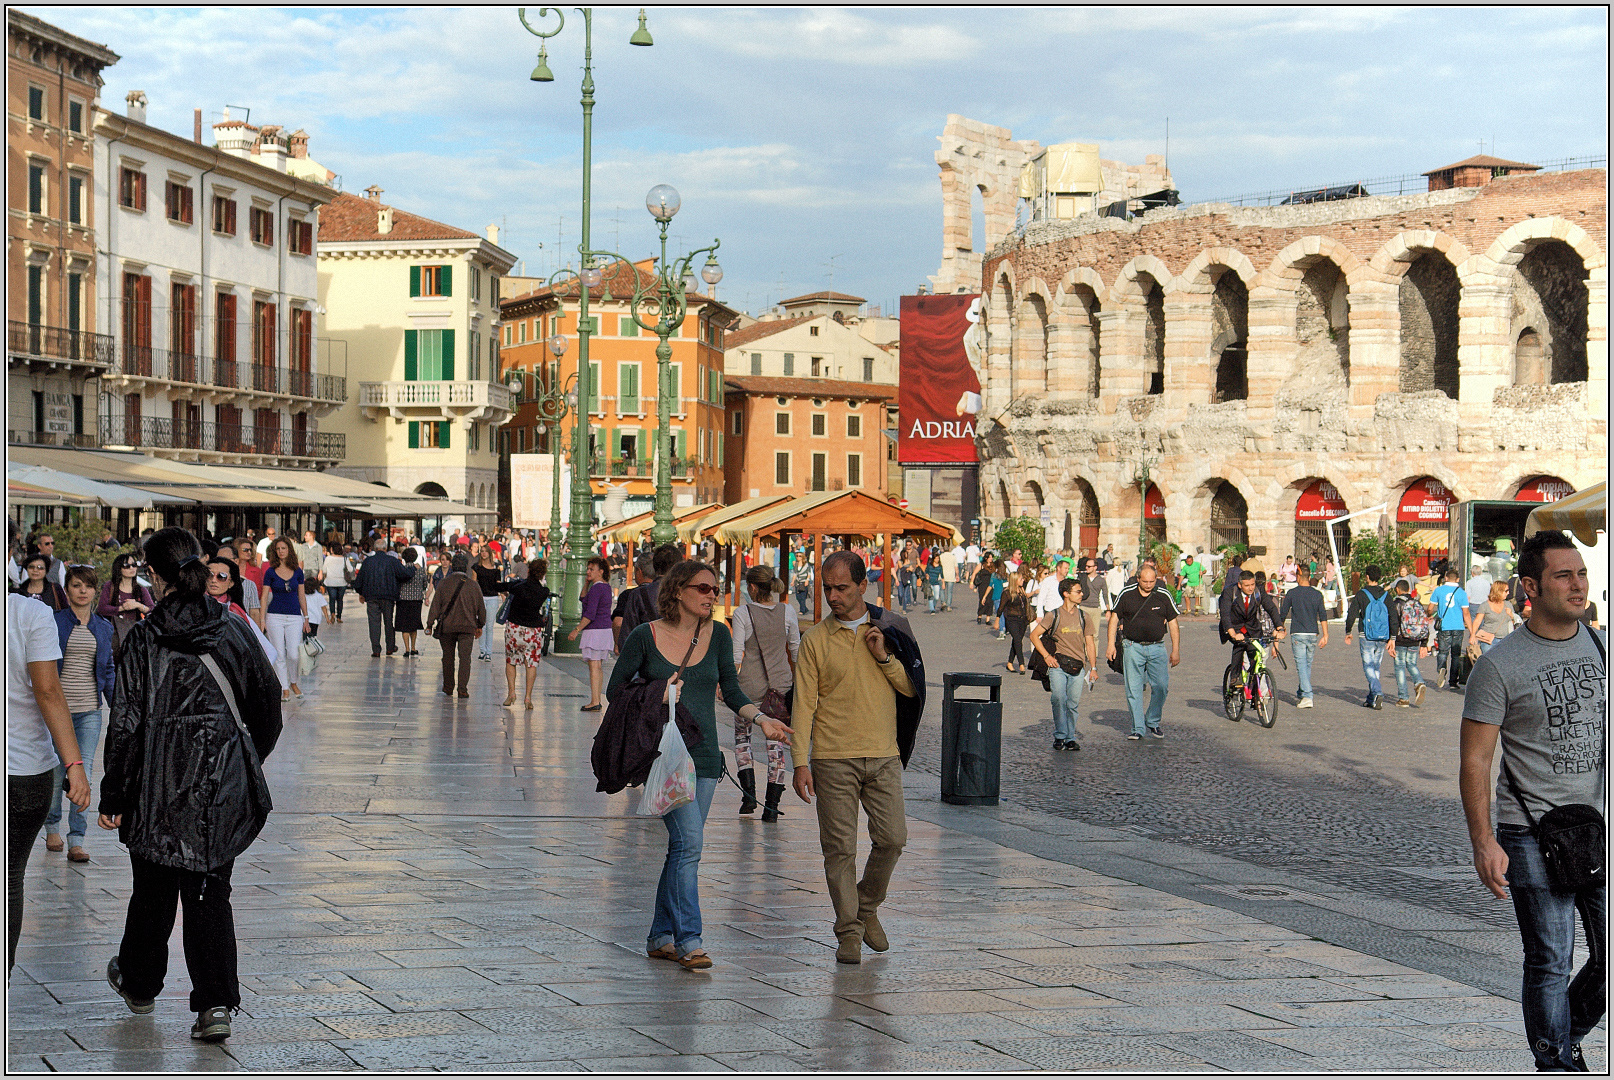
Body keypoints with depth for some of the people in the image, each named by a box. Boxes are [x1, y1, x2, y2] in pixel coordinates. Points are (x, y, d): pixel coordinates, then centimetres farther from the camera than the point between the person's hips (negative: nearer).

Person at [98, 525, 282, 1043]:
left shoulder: (144, 641, -11)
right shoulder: (234, 631, -2)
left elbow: (126, 723, -10)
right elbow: (266, 705, 6)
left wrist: (113, 796, -2)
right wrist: (249, 761, 23)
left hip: (162, 786, -2)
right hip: (226, 785, 2)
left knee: (153, 888, 17)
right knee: (210, 891, 8)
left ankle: (139, 984, 37)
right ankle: (215, 1004, -3)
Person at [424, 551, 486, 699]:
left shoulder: (445, 583, -2)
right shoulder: (472, 584, 0)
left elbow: (435, 604, -1)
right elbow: (481, 607, 9)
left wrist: (430, 624, 4)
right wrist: (480, 626, 22)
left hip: (446, 626, 1)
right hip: (467, 627, -1)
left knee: (448, 657, 13)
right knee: (465, 656, -2)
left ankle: (448, 687, 23)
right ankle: (462, 688, -14)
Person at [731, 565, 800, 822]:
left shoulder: (742, 613, -9)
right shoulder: (787, 612, 0)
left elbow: (736, 654, -10)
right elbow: (796, 649, 9)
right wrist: (796, 678, 24)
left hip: (750, 684, -2)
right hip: (781, 681, 2)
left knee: (742, 736, 17)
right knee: (776, 740, 5)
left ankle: (748, 791, 1)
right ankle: (771, 804, -1)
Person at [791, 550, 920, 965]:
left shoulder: (888, 629, 8)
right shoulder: (815, 640, 2)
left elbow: (912, 688, 8)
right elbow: (804, 703, 0)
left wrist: (884, 657, -8)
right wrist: (800, 762, -7)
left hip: (884, 756, 2)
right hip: (833, 759, -2)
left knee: (892, 838, -3)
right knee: (840, 847, -3)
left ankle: (868, 907, 21)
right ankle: (849, 931, 6)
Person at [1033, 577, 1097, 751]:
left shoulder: (1083, 616, 12)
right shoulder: (1054, 615, 3)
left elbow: (1089, 643, 16)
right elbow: (1034, 636, 7)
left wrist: (1093, 668, 10)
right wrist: (1046, 656, -2)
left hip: (1078, 667, 2)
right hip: (1058, 665, -2)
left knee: (1073, 703, 0)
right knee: (1059, 700, -14)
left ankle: (1070, 738, 7)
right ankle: (1059, 737, -6)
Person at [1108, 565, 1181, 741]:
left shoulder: (1163, 596, 2)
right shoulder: (1127, 595, 0)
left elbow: (1172, 622, 8)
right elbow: (1114, 618, 7)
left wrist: (1175, 650, 6)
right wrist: (1111, 644, -1)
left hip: (1157, 648, 1)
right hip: (1133, 647, -1)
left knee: (1162, 687, -5)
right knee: (1134, 690, -1)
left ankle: (1153, 722, 15)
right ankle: (1137, 728, 7)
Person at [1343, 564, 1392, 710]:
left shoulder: (1361, 594, -6)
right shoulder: (1386, 596, 5)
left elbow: (1351, 615, -7)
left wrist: (1348, 632, 6)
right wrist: (1391, 638, 9)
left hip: (1367, 637, -4)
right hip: (1382, 638, 4)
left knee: (1368, 667, -2)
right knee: (1375, 667, 14)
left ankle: (1377, 693, -23)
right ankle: (1371, 699, 18)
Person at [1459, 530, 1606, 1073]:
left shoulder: (1601, 647, 8)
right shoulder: (1499, 665, -7)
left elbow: (1606, 734, 17)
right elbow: (1475, 759, -7)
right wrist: (1483, 842, -14)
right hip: (1532, 836, -5)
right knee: (1550, 963, -2)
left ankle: (1568, 1034, 31)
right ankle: (1556, 1064, 11)